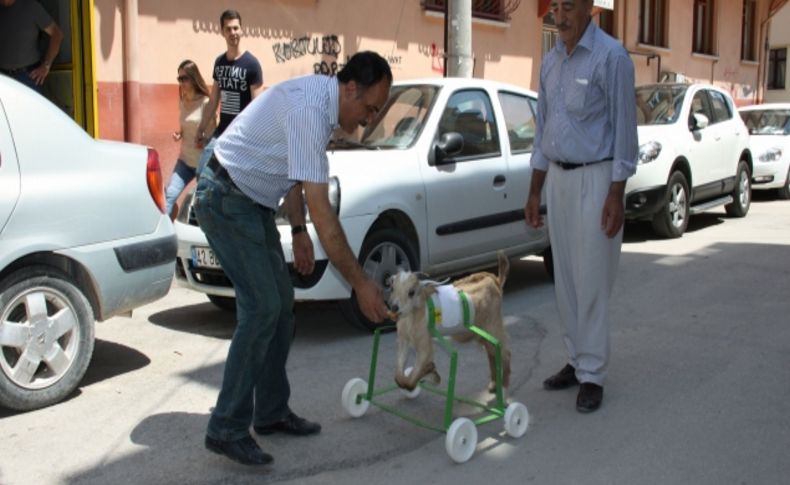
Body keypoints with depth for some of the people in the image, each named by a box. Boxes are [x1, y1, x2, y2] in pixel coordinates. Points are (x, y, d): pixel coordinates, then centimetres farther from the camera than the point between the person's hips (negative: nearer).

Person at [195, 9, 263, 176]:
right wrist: (201, 129, 15)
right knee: (202, 172, 1)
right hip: (221, 132, 6)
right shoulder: (219, 62, 9)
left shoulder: (251, 64, -9)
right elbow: (213, 101, 16)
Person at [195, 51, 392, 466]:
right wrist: (361, 283, -26)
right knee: (261, 309, -14)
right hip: (226, 200, -10)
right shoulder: (310, 111, -27)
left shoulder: (321, 98, 3)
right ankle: (227, 430, -5)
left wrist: (298, 232, 10)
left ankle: (271, 411, 20)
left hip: (252, 201, 10)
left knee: (281, 303, 9)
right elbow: (321, 211, -30)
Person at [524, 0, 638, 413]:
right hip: (558, 178, 7)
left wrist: (616, 195, -15)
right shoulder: (550, 61, 11)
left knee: (591, 282, -3)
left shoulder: (611, 57, -9)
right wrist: (534, 192, 14)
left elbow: (624, 127, -11)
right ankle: (576, 360, 21)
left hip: (595, 178, -7)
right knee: (565, 279, 10)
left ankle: (592, 375, 5)